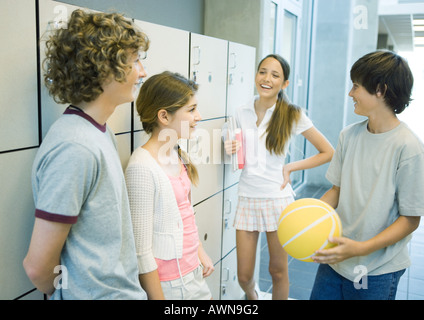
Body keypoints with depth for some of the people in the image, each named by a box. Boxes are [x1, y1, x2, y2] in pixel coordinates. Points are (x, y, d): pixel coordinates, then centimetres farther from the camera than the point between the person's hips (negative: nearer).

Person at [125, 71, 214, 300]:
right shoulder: (142, 167, -24)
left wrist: (200, 251, 14)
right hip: (170, 284, -7)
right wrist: (157, 297, -14)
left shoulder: (177, 154, 1)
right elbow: (142, 251, -20)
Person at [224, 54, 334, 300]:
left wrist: (290, 168, -7)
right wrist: (232, 151, -6)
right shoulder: (242, 114, 4)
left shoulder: (293, 116, -6)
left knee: (278, 271, 11)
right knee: (244, 276, 10)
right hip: (247, 198, 3)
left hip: (277, 199, -3)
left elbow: (328, 152, -2)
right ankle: (252, 296, 44)